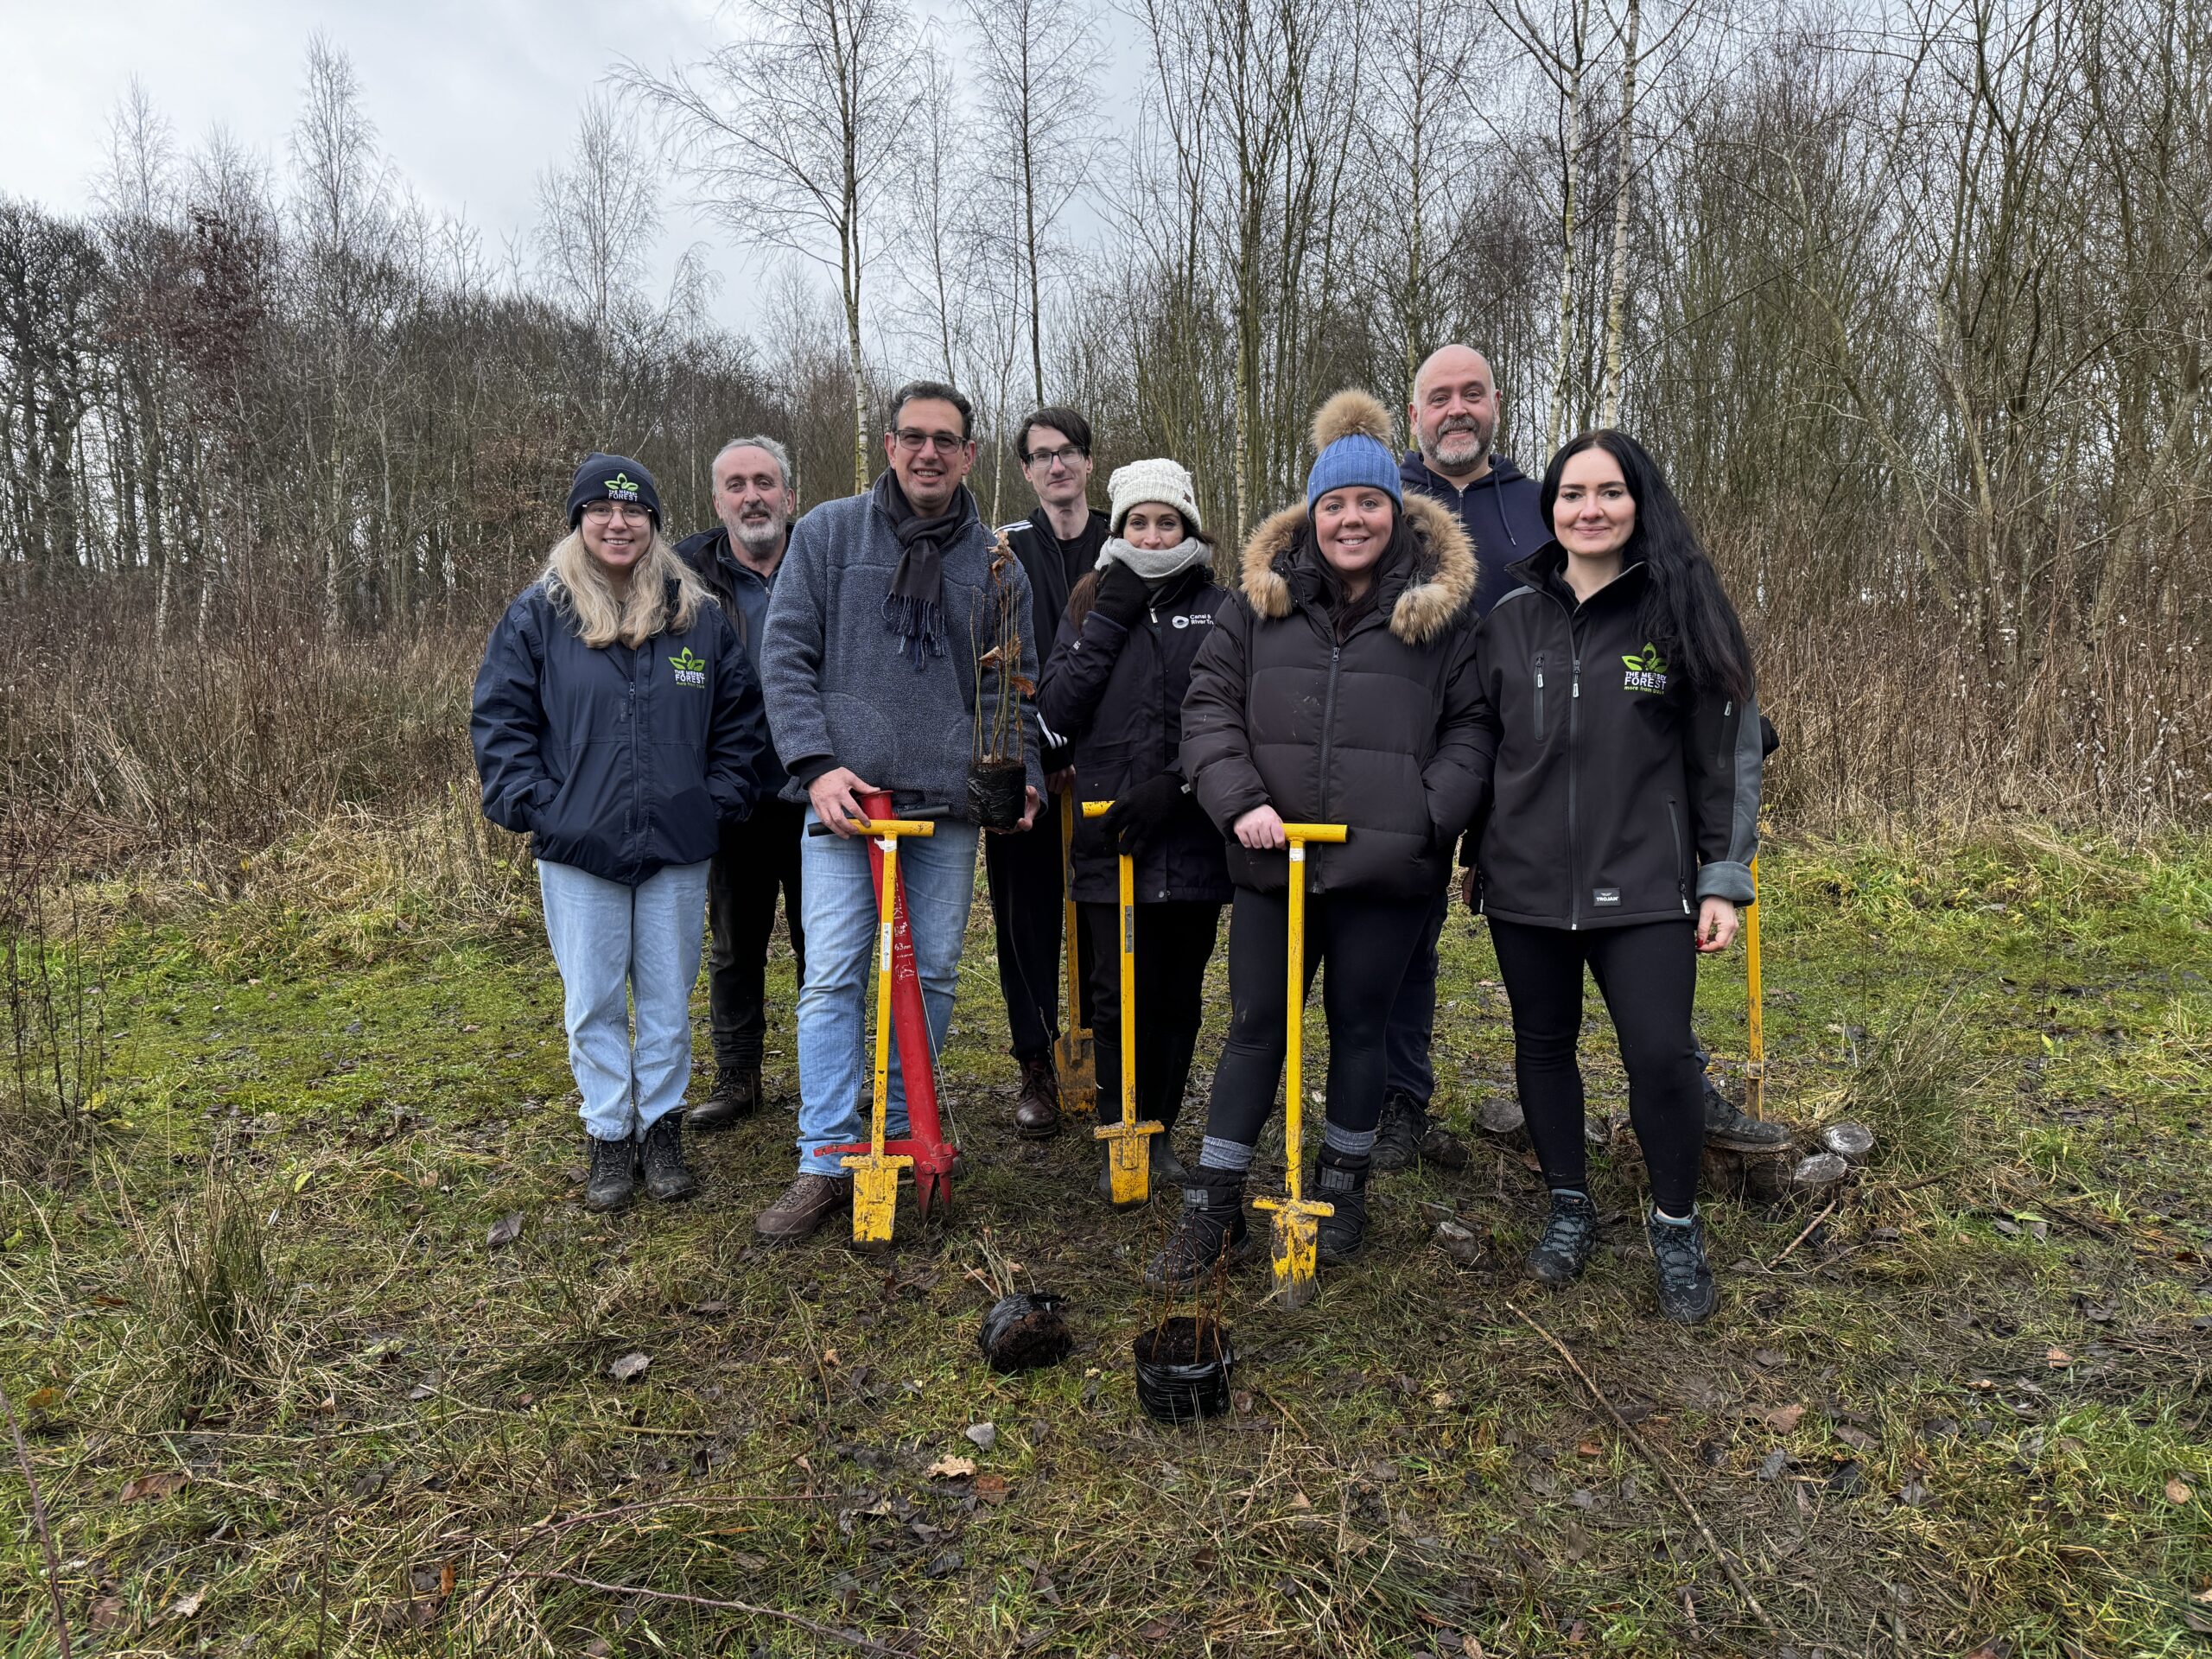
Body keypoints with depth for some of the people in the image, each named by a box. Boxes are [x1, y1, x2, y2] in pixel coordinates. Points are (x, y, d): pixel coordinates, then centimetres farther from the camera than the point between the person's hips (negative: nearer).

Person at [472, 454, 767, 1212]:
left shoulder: (699, 614, 5)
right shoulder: (537, 614, 1)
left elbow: (739, 716, 10)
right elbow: (499, 718, 2)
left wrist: (721, 800, 1)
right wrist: (531, 806, -7)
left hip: (678, 846, 1)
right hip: (577, 849, -1)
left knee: (669, 997, 10)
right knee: (593, 1003, 7)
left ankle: (661, 1126, 25)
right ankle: (609, 1135, 22)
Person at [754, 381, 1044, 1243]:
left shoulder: (995, 561, 12)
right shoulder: (828, 533, 6)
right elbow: (785, 654, 2)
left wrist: (1023, 776, 1)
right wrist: (816, 764, -10)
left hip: (949, 800, 2)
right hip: (844, 793, -2)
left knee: (933, 975, 7)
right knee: (834, 977, -4)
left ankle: (900, 1137, 23)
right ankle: (827, 1159, 4)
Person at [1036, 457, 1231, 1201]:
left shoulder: (1218, 608, 5)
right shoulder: (1093, 603, 10)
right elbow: (1054, 710, 0)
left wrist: (1175, 785, -14)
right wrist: (1107, 625, -6)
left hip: (1192, 834, 0)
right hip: (1110, 833, 0)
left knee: (1179, 993, 9)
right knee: (1119, 994, 0)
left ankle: (1160, 1129, 26)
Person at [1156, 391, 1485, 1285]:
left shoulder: (1441, 607, 3)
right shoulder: (1260, 599, 6)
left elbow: (1469, 726, 5)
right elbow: (1209, 704, 3)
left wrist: (1431, 815, -10)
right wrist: (1239, 800, -12)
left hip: (1384, 868, -1)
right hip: (1273, 860, 1)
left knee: (1359, 1025, 13)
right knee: (1255, 1025, 8)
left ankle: (1342, 1188, 34)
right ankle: (1213, 1208, 19)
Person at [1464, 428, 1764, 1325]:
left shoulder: (1681, 612, -2)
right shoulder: (1510, 619, 4)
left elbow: (1728, 752, 0)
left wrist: (1724, 879, -3)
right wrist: (1477, 857, 11)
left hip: (1643, 885, -2)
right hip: (1526, 883, 3)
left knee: (1662, 1055, -4)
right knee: (1543, 1046, 13)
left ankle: (1676, 1228, 20)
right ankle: (1569, 1209, 33)